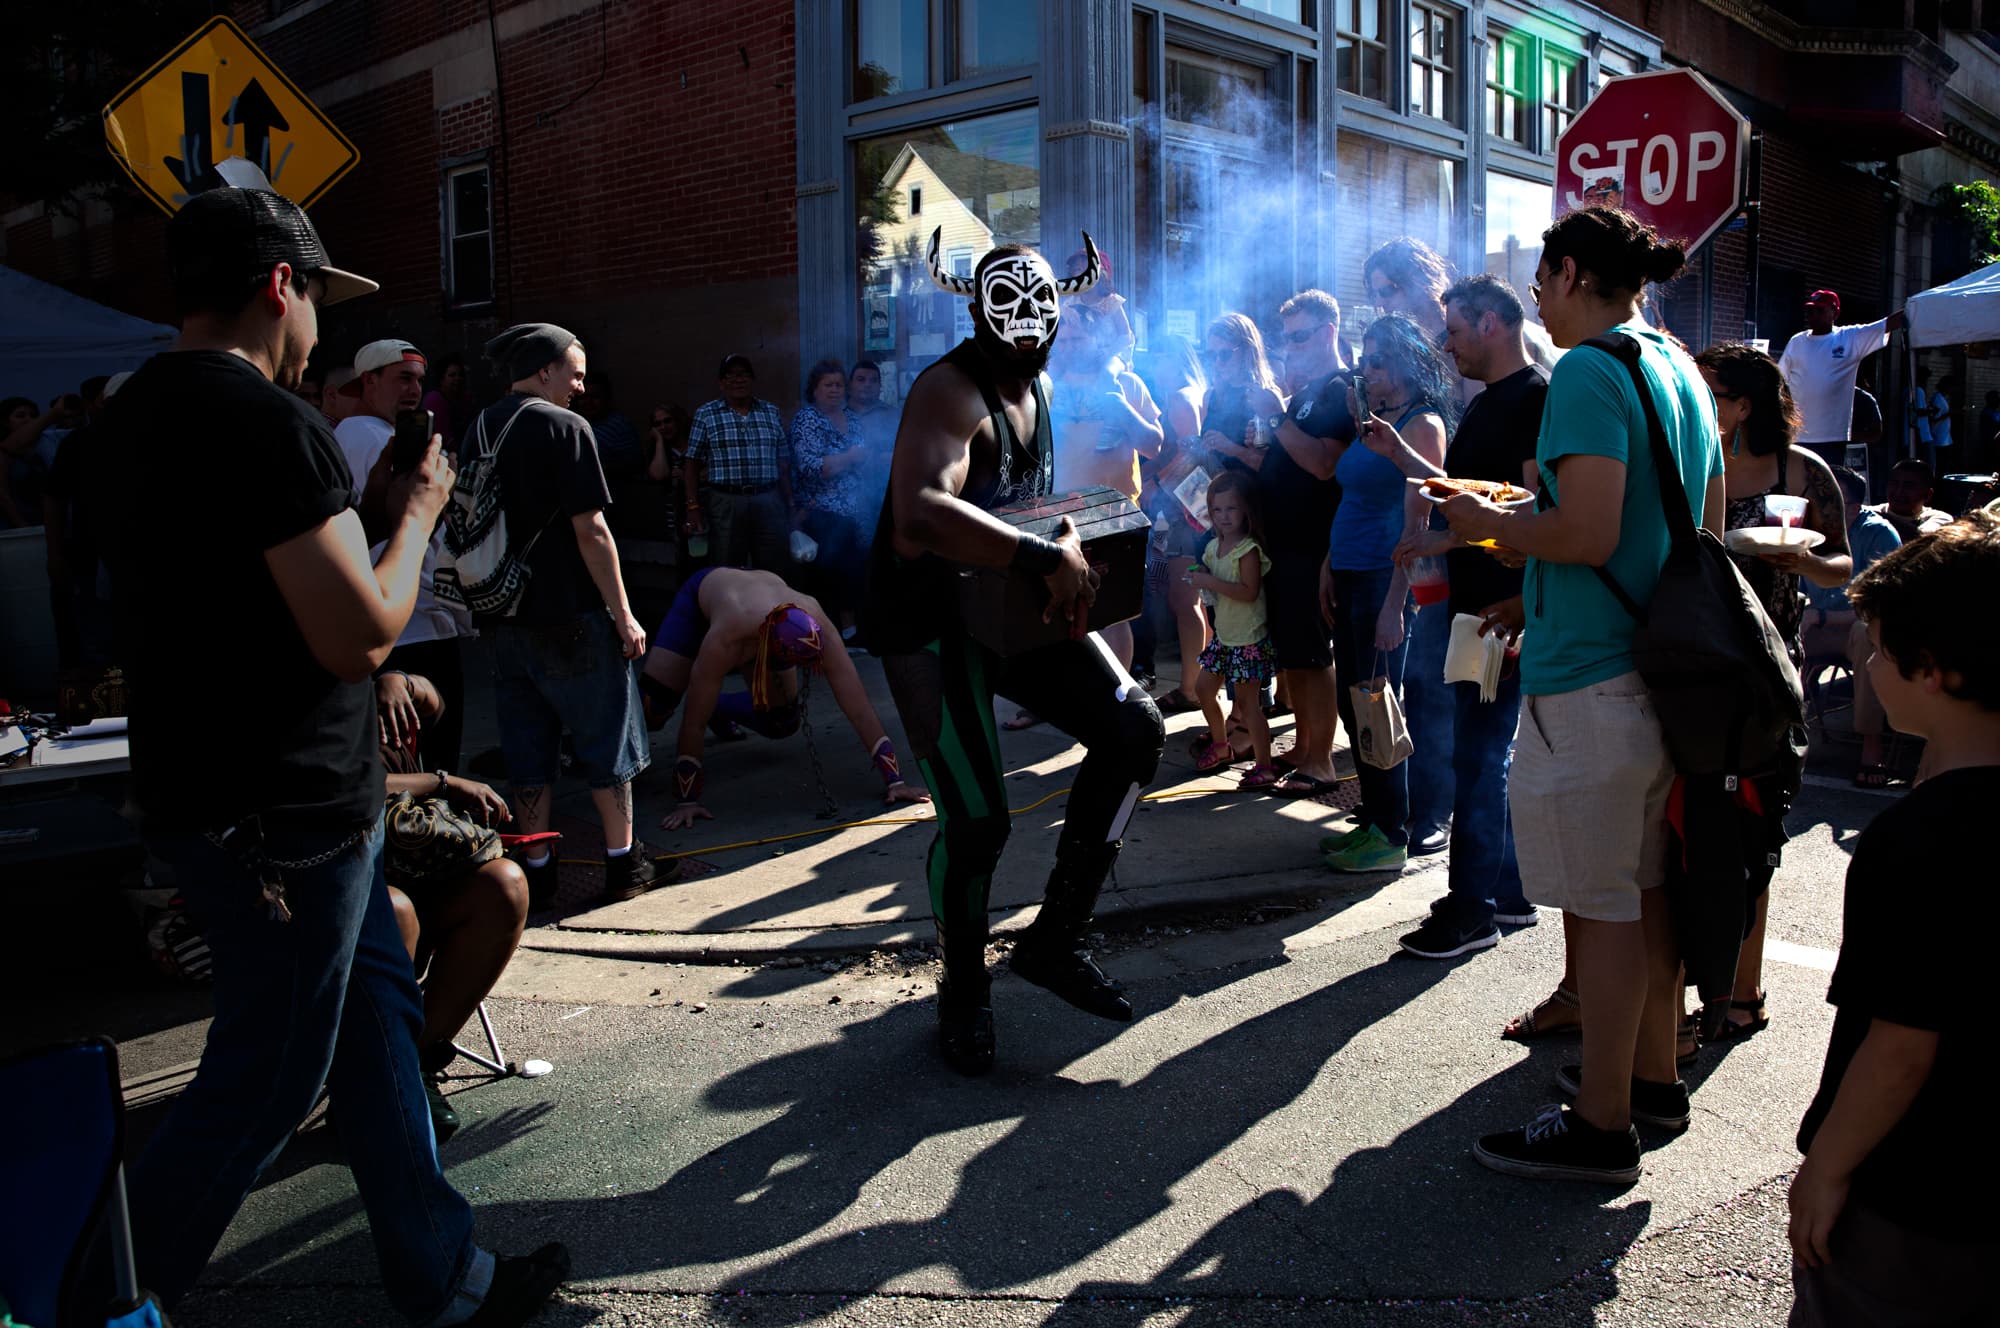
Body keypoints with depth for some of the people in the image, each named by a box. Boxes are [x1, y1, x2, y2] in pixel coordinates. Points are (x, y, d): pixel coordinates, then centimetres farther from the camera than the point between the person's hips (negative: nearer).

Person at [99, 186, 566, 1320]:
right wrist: (416, 514, -7)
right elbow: (362, 635, -23)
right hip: (280, 814, -10)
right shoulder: (269, 422, -21)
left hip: (205, 789, 10)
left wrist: (365, 511, 13)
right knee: (263, 1082, 6)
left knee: (380, 1014, 17)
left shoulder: (139, 410, 10)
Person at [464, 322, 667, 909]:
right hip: (571, 616, -6)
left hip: (507, 618, 6)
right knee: (607, 738, 7)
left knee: (527, 749, 11)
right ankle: (624, 862, 15)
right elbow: (590, 532, -15)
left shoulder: (479, 431, 8)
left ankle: (536, 872, 17)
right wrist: (622, 613, -11)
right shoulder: (564, 427, -11)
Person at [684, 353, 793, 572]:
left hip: (769, 503, 2)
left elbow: (783, 463, 11)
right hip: (725, 503, -2)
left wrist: (789, 505, 7)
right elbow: (694, 464, 2)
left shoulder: (771, 413, 11)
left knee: (776, 573, 3)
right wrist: (693, 506, -4)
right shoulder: (706, 414, 3)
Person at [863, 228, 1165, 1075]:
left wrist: (1070, 543, -3)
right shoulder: (951, 393, -23)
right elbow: (919, 517, -42)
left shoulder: (1038, 386, 6)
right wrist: (1047, 558, -44)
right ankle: (964, 993, 19)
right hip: (931, 620, -8)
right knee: (977, 819, -9)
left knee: (1133, 731, -1)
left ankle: (1056, 937, 12)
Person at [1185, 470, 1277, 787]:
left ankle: (1264, 767, 2)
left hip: (1248, 639, -9)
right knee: (1204, 689, 15)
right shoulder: (1214, 547, 8)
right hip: (1224, 636, 9)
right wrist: (1199, 577, -3)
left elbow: (1250, 591, -26)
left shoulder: (1248, 549, -17)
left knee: (1247, 702, -6)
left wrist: (1211, 582, -27)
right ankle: (1220, 746, 34)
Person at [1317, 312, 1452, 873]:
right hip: (1349, 577, 8)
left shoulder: (1422, 424, -10)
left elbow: (1416, 520, -16)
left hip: (1386, 579, -8)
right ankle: (1370, 819, 23)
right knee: (1352, 704, 12)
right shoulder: (1372, 419, 16)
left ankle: (1391, 836, 8)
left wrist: (1393, 604, -20)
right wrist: (1330, 566, 12)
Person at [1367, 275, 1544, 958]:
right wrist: (1400, 455, 13)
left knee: (1477, 755, -5)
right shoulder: (1485, 405, 18)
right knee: (1493, 752, 15)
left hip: (1504, 608, -10)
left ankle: (1472, 908, 3)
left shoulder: (1537, 398, -12)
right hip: (1473, 603, 10)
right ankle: (1508, 891, 25)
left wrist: (1450, 537, -22)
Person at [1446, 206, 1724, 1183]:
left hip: (1589, 681, -9)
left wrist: (1491, 524, -6)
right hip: (1663, 663, 9)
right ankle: (1653, 1076, 33)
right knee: (1646, 885, 19)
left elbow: (1586, 534, -24)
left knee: (1600, 906, -1)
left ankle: (1601, 1126, 10)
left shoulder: (1589, 371, -15)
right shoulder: (1682, 373, 14)